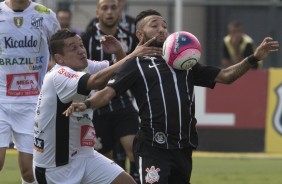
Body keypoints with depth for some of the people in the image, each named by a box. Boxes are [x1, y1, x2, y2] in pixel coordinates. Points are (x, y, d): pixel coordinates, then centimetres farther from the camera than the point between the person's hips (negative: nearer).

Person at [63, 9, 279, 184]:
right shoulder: (137, 65, 5)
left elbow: (224, 76, 19)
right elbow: (108, 92, -6)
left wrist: (254, 59, 7)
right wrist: (87, 104, -26)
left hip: (183, 148, 5)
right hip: (153, 148, -5)